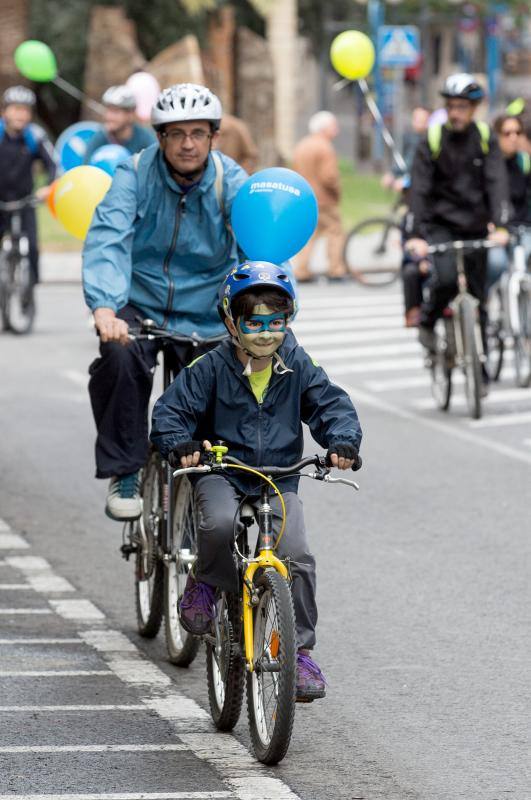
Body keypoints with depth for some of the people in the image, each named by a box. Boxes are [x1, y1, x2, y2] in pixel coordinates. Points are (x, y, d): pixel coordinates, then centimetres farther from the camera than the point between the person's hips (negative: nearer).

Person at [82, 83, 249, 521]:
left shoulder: (233, 183, -11)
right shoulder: (136, 174, -13)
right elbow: (107, 238, -27)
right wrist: (105, 308, -45)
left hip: (204, 317, 2)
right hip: (140, 306, -1)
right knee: (121, 358, -31)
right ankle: (124, 473, -20)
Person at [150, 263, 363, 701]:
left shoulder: (299, 367, 0)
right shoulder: (211, 368, -6)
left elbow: (332, 405, -1)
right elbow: (171, 409, -7)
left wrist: (343, 442, -22)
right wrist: (180, 445, -28)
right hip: (221, 473, -2)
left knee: (297, 557, -17)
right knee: (220, 523, -35)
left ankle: (301, 648, -2)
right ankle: (205, 582, -2)